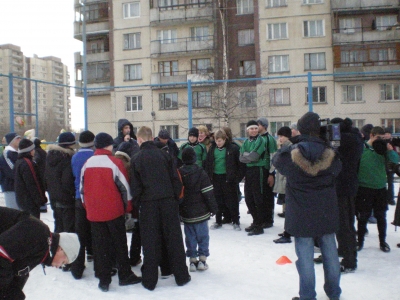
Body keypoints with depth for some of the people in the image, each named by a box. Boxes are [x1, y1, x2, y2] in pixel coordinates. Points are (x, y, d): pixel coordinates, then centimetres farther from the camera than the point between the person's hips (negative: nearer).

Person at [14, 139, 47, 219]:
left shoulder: (19, 162, 13)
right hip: (30, 202, -10)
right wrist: (41, 199, -16)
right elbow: (33, 184, -21)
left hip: (22, 200, 10)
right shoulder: (27, 163, -19)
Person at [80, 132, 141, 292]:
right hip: (114, 211, -3)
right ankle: (125, 276, 18)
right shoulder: (115, 162, -10)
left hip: (94, 212, 3)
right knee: (120, 244, 10)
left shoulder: (87, 164, 2)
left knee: (100, 246, 10)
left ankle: (104, 279, 13)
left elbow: (82, 188, 9)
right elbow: (124, 187, -8)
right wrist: (128, 207, 3)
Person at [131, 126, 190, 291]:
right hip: (168, 200, 1)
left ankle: (149, 280, 13)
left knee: (150, 242, 6)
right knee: (174, 239, 9)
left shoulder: (136, 159, -1)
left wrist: (137, 203, 8)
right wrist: (176, 198, 10)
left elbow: (135, 185, -2)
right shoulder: (164, 155, 2)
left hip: (148, 204, -1)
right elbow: (175, 179, 1)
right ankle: (181, 276, 17)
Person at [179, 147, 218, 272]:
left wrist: (179, 211, 15)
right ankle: (202, 259, 8)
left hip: (186, 213, 3)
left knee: (190, 237, 11)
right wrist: (213, 208, -2)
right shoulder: (200, 173, -10)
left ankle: (192, 260, 14)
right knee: (203, 236, 8)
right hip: (201, 212, -3)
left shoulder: (179, 173, 0)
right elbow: (208, 193, -12)